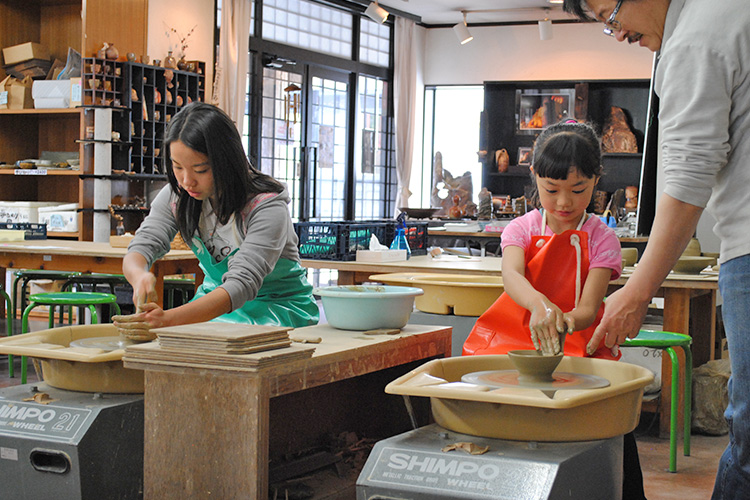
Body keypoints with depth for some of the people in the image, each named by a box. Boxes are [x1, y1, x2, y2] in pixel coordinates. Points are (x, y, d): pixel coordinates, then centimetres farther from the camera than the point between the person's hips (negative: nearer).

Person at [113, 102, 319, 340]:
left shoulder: (266, 207, -25)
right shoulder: (176, 196, -6)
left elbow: (242, 283, -35)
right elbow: (141, 247, -11)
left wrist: (168, 319, -50)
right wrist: (139, 275, -39)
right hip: (215, 298, 6)